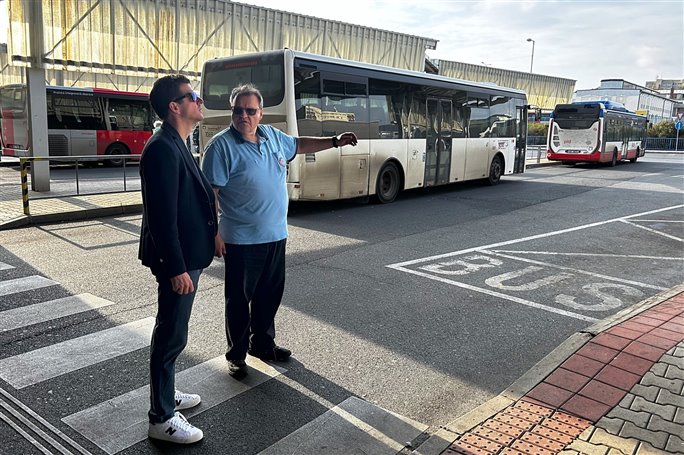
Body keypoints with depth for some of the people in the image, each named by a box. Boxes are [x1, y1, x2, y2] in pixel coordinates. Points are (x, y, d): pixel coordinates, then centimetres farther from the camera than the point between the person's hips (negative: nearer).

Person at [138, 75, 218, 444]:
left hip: (187, 255, 10)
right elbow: (162, 216, -24)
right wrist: (176, 269, -23)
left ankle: (166, 395, 37)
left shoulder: (176, 146, 12)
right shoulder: (162, 149, -20)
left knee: (171, 332, 21)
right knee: (172, 336, 1)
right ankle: (162, 419, 15)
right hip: (176, 260, -10)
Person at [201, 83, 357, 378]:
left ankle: (263, 344, 36)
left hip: (275, 235, 7)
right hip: (241, 240, -6)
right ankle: (236, 355, 23)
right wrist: (213, 234, -18)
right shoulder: (221, 145, -12)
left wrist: (335, 142, 20)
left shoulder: (272, 136, 7)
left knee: (270, 293, 18)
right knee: (239, 298, 6)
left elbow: (299, 145, 26)